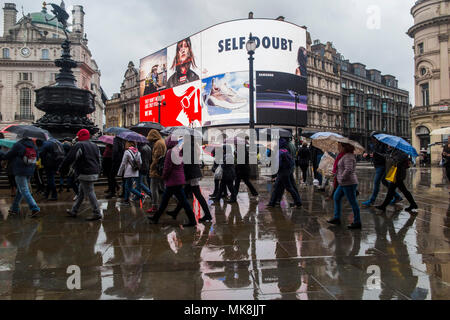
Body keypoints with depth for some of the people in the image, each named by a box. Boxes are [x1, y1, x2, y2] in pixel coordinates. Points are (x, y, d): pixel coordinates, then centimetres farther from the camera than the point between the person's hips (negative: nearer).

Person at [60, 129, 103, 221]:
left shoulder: (79, 145, -11)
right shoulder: (94, 145, 16)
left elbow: (69, 159, -12)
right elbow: (99, 160, 20)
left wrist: (62, 169, 0)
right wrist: (98, 171, 27)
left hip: (85, 175, -9)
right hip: (94, 173, 9)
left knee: (90, 193, -4)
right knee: (81, 193, 17)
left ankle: (97, 213, -2)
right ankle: (74, 211, 26)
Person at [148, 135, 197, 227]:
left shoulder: (170, 152, -15)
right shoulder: (178, 151, 11)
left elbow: (168, 167, -18)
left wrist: (164, 177, -1)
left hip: (173, 181, -9)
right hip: (179, 179, 9)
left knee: (183, 201, -3)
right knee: (165, 199, 15)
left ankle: (192, 221, 2)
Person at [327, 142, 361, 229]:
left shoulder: (348, 157, -18)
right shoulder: (344, 155, 14)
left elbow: (348, 169, -29)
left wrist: (342, 178, -20)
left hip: (348, 183, -11)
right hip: (343, 184, 11)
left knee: (353, 202, -3)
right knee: (336, 197, 17)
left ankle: (357, 222, 6)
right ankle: (337, 218, 24)